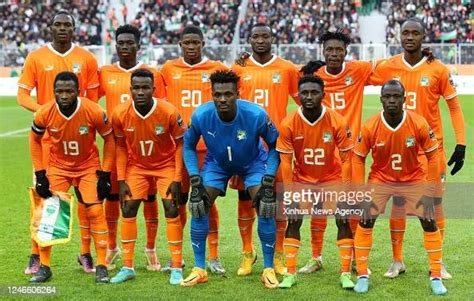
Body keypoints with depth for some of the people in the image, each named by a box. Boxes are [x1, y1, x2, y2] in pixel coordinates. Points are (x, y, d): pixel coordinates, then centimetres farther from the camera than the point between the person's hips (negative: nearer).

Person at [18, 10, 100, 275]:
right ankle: (36, 255, 9)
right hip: (48, 135, -1)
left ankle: (86, 253, 12)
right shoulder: (36, 58, 2)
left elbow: (93, 99, 9)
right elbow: (22, 95, 1)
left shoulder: (87, 59, 5)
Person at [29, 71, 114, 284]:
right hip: (58, 167, 2)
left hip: (88, 166, -1)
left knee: (95, 212, -10)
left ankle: (101, 267, 0)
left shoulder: (94, 112, -25)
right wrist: (40, 174, -4)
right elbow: (35, 139, 0)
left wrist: (105, 174, -10)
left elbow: (109, 139, -9)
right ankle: (44, 267, 10)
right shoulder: (44, 114, -21)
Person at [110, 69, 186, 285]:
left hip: (166, 164, -2)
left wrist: (176, 179, -15)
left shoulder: (169, 112, -25)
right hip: (137, 166, 2)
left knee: (171, 209, -10)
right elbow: (121, 146, -4)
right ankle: (127, 267, 7)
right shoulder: (120, 114, -20)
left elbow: (180, 143, -12)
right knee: (128, 209, -4)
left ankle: (176, 268, -1)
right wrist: (121, 180, -7)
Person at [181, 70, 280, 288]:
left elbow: (275, 145, -18)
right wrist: (195, 181, -20)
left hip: (253, 163, -1)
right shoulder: (201, 116, -30)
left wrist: (268, 182, -26)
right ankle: (199, 269, 3)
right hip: (217, 163, 2)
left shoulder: (256, 115, -34)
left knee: (266, 206, -17)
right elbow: (188, 145, -11)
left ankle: (268, 269, -2)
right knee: (198, 206, -11)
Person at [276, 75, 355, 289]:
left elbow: (346, 159, -16)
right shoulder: (289, 124, -19)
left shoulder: (337, 121, -21)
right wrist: (290, 195, -18)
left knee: (343, 221, -9)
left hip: (332, 177, -1)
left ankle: (345, 273, 0)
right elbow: (285, 161, -14)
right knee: (293, 221, -7)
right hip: (301, 177, 1)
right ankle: (290, 273, 2)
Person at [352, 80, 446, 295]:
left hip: (414, 179, 0)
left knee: (429, 221, -7)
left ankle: (436, 277, 8)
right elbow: (358, 159, -10)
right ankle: (362, 276, 3)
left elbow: (432, 156, -12)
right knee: (365, 221, -11)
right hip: (380, 179, 0)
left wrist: (429, 193, -15)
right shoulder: (370, 127, -22)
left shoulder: (419, 124, -23)